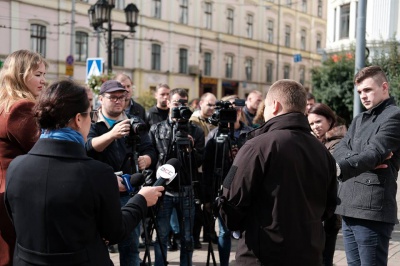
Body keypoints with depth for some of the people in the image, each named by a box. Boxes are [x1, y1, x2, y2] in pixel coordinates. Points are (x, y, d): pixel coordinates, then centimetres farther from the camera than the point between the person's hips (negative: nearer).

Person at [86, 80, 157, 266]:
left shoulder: (134, 124, 11)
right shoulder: (92, 123, 1)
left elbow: (150, 151, 6)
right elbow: (87, 148, -18)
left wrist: (145, 159, -17)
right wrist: (112, 134, -36)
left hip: (129, 193, 3)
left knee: (131, 245, 7)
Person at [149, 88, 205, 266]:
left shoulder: (196, 132, 5)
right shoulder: (156, 129, 4)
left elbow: (199, 162, 1)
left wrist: (191, 148, -17)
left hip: (186, 191, 1)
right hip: (163, 190, -1)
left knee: (187, 237, 10)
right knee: (161, 236, 3)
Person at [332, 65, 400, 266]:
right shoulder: (358, 120, 20)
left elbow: (374, 153, -20)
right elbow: (339, 151, 6)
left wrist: (338, 169, -36)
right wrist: (366, 161, -14)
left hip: (372, 210, -8)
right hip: (349, 207, 8)